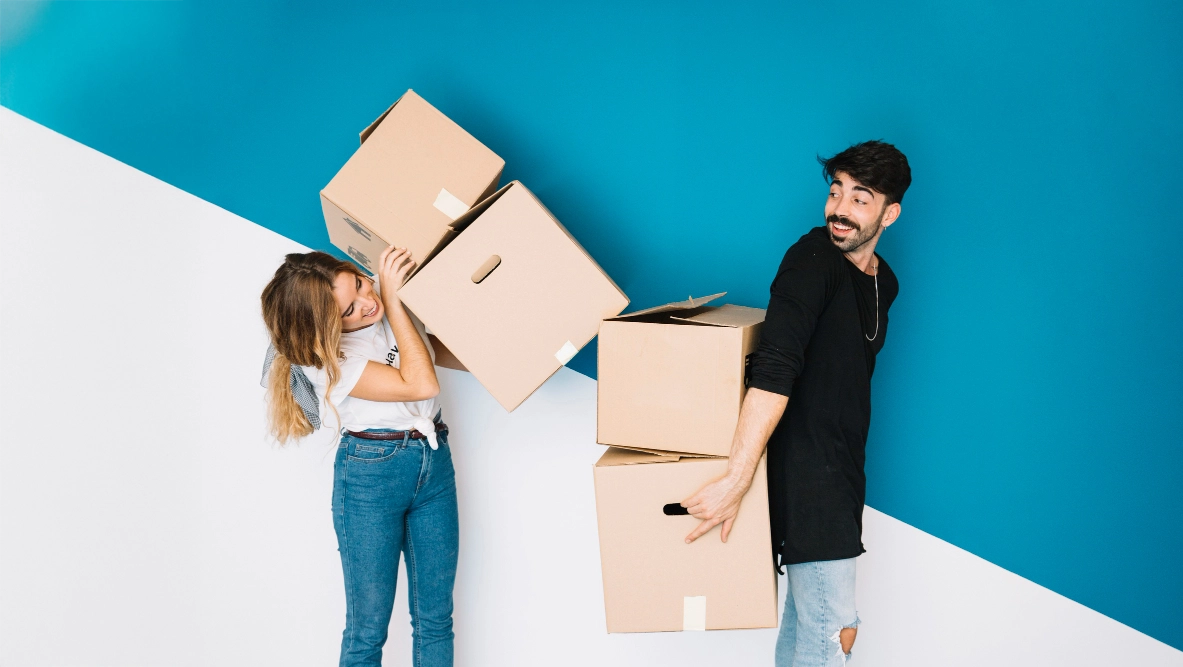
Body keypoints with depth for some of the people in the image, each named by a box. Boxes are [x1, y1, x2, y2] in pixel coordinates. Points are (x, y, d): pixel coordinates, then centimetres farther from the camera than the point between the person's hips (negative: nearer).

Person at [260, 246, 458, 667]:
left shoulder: (391, 292, -2)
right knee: (367, 627, 0)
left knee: (435, 617, 8)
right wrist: (391, 300, -20)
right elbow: (421, 384, -23)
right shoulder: (324, 359, -16)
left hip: (435, 463, 5)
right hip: (370, 474, -5)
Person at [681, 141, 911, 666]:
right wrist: (736, 479, -33)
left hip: (840, 466, 8)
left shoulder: (884, 282, 10)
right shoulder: (815, 257, -16)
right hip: (805, 468, -8)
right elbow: (773, 372, -27)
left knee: (806, 611, 18)